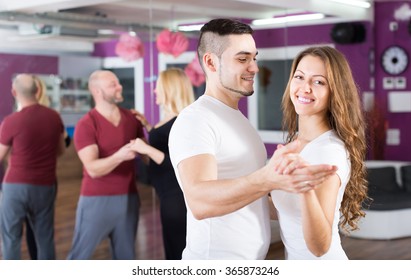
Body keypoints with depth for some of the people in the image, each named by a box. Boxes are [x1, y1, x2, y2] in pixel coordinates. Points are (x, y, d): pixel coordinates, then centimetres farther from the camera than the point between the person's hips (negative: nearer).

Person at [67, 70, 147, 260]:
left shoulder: (131, 118, 5)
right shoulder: (86, 125, -11)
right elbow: (93, 169, -21)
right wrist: (119, 156, -37)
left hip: (128, 199, 4)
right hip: (97, 200, -4)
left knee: (126, 256, 9)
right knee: (79, 256, 5)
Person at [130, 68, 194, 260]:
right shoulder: (170, 120, 10)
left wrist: (147, 149, -28)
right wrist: (147, 125, 18)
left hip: (178, 197, -10)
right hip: (170, 196, 10)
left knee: (179, 251, -3)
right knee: (174, 249, 18)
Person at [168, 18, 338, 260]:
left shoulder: (237, 118, 11)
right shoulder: (194, 120, -18)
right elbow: (199, 201, -36)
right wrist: (267, 179, -50)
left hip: (253, 257, 9)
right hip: (217, 258, -9)